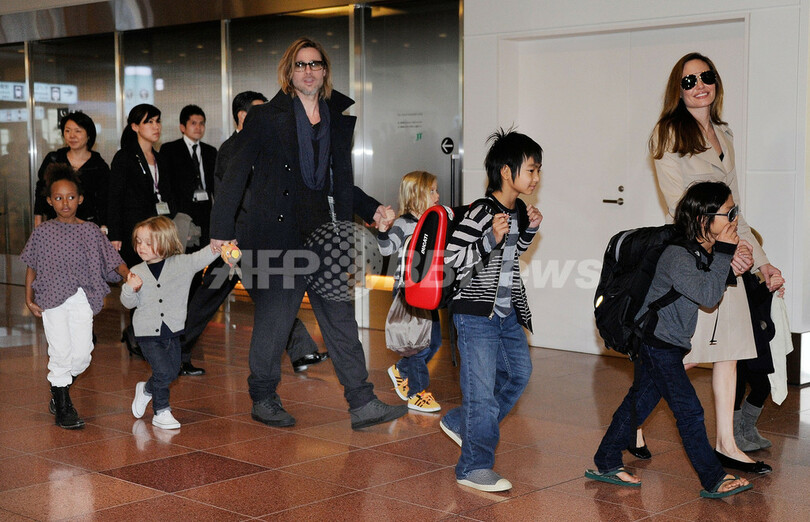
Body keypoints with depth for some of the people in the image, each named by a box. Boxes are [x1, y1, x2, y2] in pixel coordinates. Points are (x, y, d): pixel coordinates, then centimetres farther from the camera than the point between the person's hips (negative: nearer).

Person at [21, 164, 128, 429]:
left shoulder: (91, 231, 5)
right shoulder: (43, 232, 4)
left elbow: (113, 260, 2)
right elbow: (32, 266, 10)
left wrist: (129, 275, -16)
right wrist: (29, 298, 3)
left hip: (82, 300, 2)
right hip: (52, 298, -1)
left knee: (82, 354, -2)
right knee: (61, 351, -6)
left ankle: (59, 387, 28)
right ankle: (63, 407, 9)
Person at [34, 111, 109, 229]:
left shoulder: (100, 166, 4)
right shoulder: (52, 159, 9)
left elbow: (103, 204, 5)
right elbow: (40, 193, 12)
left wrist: (103, 229, -7)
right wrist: (38, 226, 7)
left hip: (88, 227, -1)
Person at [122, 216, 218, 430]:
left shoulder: (183, 263, -2)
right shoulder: (137, 272, -1)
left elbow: (202, 257, -14)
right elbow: (129, 303, 2)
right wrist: (130, 289, -19)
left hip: (172, 331, 2)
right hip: (148, 333, -2)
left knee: (173, 373, 9)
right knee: (164, 372, -10)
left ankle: (147, 389, 37)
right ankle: (161, 412, 10)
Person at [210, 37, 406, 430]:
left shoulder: (339, 120, 11)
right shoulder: (266, 117, 0)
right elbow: (236, 174, 0)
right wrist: (222, 230, -4)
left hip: (321, 228, 4)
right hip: (274, 229, -4)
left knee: (340, 315, 1)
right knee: (274, 316, 2)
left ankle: (362, 404, 3)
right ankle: (263, 399, 20)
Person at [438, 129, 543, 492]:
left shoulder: (518, 211, 8)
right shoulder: (479, 214, -19)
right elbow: (452, 258, -20)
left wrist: (530, 230, 7)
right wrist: (491, 240, -31)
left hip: (507, 312, 9)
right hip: (476, 315, -9)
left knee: (519, 372, 19)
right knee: (482, 389, -6)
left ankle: (460, 423, 32)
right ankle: (474, 468, 4)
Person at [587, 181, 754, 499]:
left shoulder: (705, 251, 5)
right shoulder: (677, 257, -24)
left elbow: (717, 290, 13)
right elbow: (709, 296, -29)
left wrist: (735, 265, -3)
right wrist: (724, 254, -25)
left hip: (665, 343, 10)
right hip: (656, 341, -10)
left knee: (640, 402, 15)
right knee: (688, 410, -6)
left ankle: (605, 464, 25)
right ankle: (714, 481, 1)